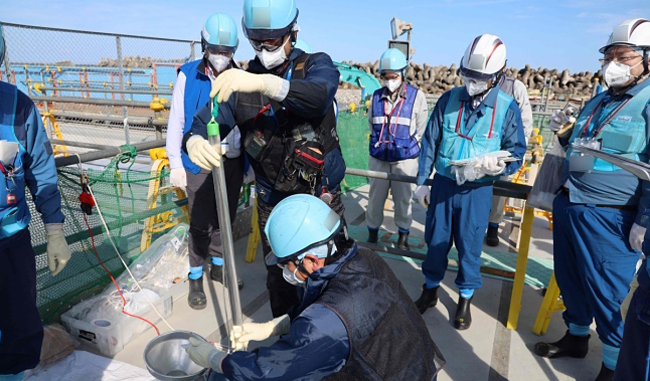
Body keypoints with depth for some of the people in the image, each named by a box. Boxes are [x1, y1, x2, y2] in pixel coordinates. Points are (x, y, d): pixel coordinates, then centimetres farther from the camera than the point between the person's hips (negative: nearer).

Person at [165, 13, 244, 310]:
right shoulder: (189, 75, -6)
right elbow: (176, 121, -2)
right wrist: (175, 163, -4)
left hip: (233, 162, 3)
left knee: (224, 220, 15)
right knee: (201, 224, 3)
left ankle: (218, 267, 35)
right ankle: (195, 279, 22)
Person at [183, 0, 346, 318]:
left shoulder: (317, 65, -6)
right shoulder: (242, 81, 1)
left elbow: (319, 96, -30)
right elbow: (205, 121, -8)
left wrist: (264, 83, -47)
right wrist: (194, 140, -32)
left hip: (321, 199, -2)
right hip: (272, 205, 2)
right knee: (279, 280, 15)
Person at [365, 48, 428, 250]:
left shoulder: (417, 97, -5)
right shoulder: (377, 96, 4)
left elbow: (421, 129, 1)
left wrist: (405, 145, 3)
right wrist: (380, 143, 10)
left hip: (405, 158, -2)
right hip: (378, 157, 3)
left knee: (403, 198, 8)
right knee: (375, 196, 10)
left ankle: (403, 234, 25)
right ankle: (372, 232, 27)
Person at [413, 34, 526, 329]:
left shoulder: (507, 108, -6)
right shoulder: (449, 99, -3)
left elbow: (516, 153, 0)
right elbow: (430, 142, 3)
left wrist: (495, 166, -23)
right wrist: (421, 181, 5)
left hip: (477, 190, -1)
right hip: (443, 183, 2)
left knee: (469, 245, 8)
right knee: (436, 240, 12)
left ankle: (465, 299, 31)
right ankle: (430, 290, 33)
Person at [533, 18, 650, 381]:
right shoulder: (599, 101, 14)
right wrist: (565, 133, 5)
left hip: (609, 219, -8)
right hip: (567, 205, 8)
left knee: (604, 293, 3)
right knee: (570, 279, 18)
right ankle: (577, 336, 40)